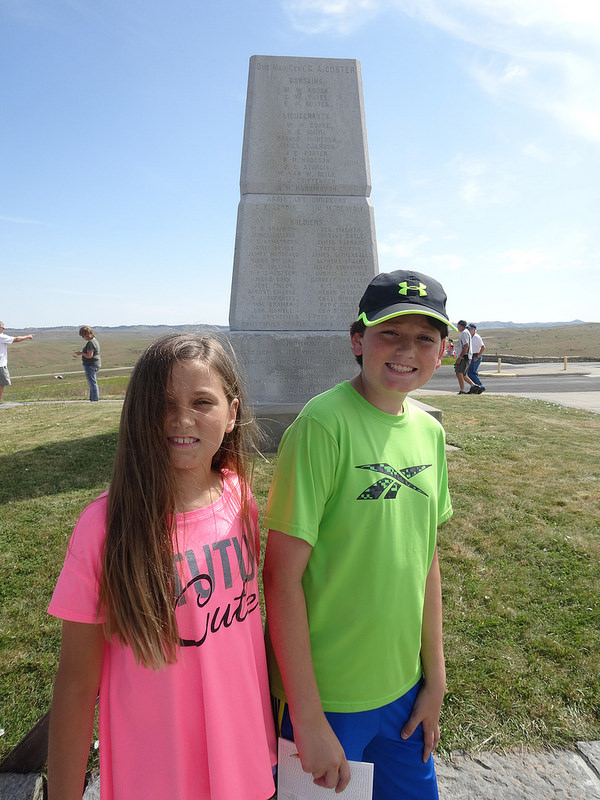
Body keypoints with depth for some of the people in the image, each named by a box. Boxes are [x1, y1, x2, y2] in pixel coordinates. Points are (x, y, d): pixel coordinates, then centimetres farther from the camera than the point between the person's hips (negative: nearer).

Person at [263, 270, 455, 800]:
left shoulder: (430, 432, -1)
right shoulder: (323, 424, -22)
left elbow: (425, 559, 6)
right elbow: (282, 576, -20)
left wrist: (435, 677, 10)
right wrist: (308, 717, -15)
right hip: (324, 696, -6)